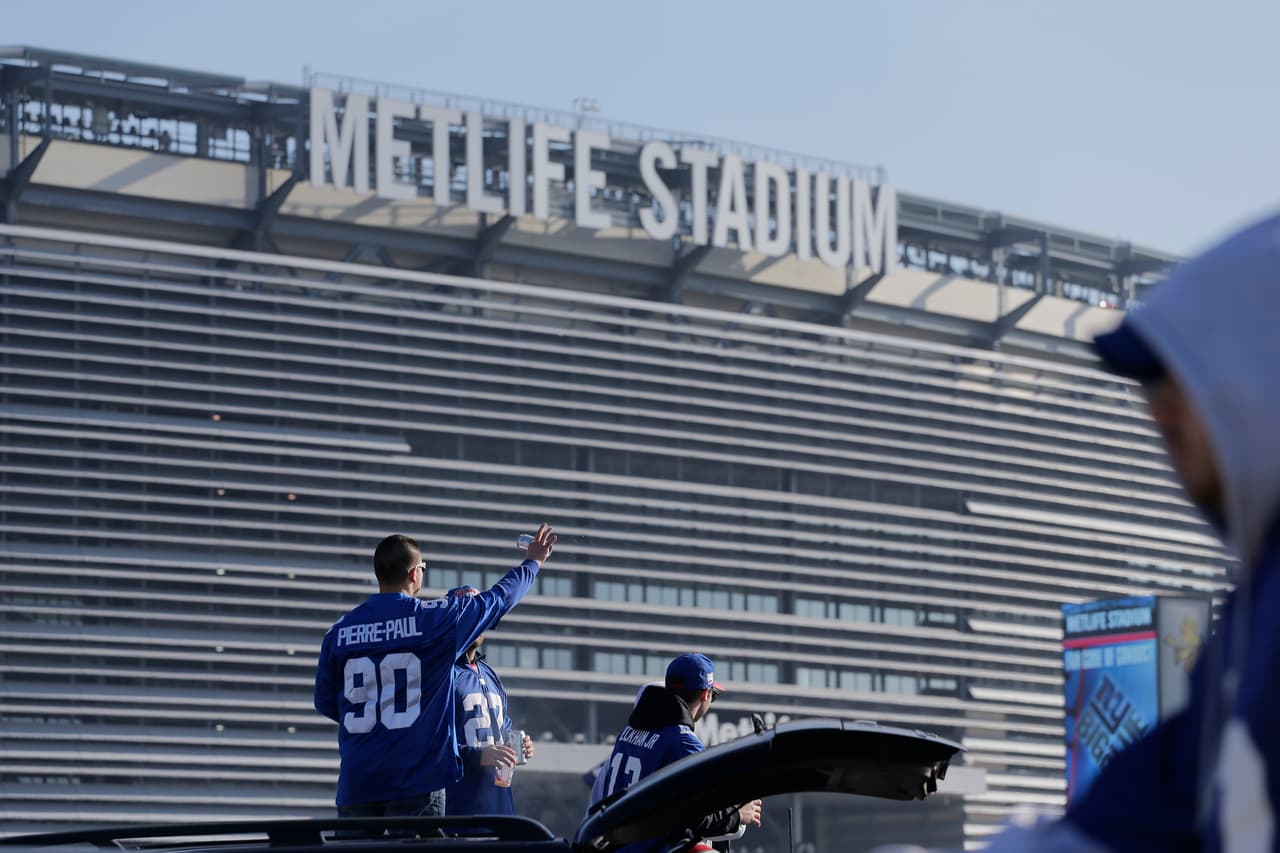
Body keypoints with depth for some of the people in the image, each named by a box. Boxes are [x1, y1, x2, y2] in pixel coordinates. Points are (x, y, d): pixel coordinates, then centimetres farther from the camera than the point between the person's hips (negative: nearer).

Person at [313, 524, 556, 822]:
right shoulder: (434, 618, -4)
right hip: (416, 777, -3)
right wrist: (533, 562, 31)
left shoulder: (339, 631, 5)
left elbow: (324, 703, 14)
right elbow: (499, 598, 12)